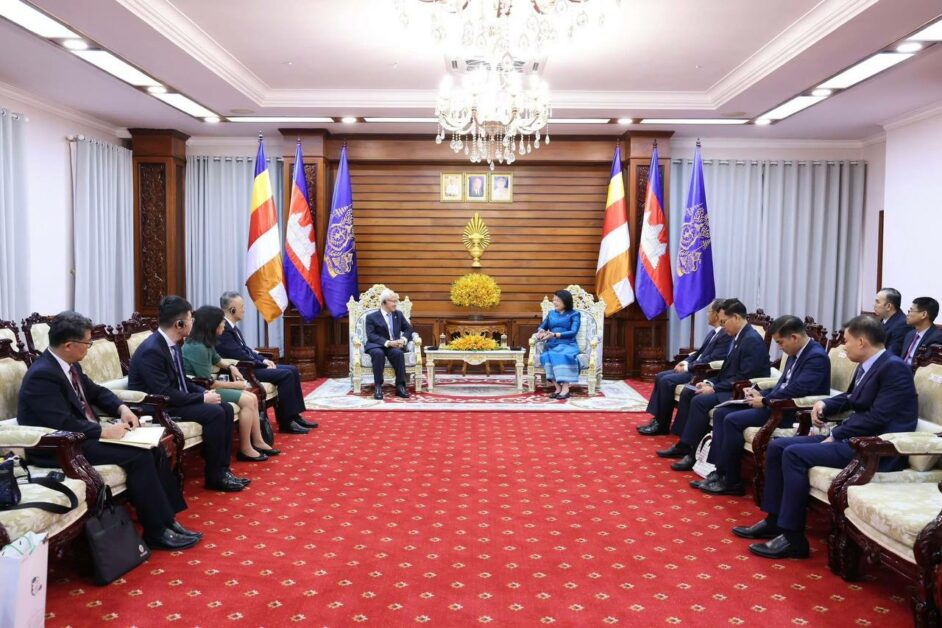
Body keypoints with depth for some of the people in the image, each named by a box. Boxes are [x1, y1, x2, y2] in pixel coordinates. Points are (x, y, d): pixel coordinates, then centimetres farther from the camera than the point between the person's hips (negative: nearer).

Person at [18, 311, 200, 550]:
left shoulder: (69, 365, 7)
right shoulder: (42, 376, -22)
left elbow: (96, 391, 20)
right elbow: (63, 425, -29)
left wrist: (122, 408, 2)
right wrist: (105, 431, -20)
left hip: (81, 436, 10)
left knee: (153, 448, -3)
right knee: (138, 457, -22)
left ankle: (167, 518, -1)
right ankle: (158, 531, -12)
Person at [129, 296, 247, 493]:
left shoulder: (172, 343, 5)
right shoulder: (151, 350, -24)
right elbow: (164, 395, -27)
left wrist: (204, 392, -2)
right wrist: (203, 398, -20)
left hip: (175, 400, 9)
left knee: (226, 409, -3)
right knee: (214, 413, -23)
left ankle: (222, 469, 0)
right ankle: (214, 476, -10)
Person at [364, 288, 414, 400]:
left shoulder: (399, 314, 15)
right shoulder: (371, 317, 1)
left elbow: (408, 329, 13)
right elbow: (371, 336, -11)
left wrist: (403, 339, -10)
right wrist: (387, 343, -25)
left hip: (394, 345, 3)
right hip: (376, 346, -3)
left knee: (398, 353, -33)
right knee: (378, 353, -38)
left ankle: (400, 386, -27)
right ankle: (378, 386, -30)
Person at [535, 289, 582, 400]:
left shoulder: (574, 314, 6)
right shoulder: (551, 313, 21)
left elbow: (573, 332, -8)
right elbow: (541, 326, 23)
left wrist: (555, 335, -19)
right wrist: (541, 331, -4)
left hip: (567, 345, -3)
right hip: (552, 345, 4)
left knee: (563, 356, -39)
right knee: (546, 356, -32)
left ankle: (565, 389, -40)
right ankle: (558, 388, -31)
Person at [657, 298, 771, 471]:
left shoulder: (753, 341, -19)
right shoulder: (738, 337, 12)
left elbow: (744, 378, -23)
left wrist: (714, 389, -20)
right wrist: (710, 383, 3)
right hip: (730, 387, 11)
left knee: (700, 401, -26)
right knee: (687, 393, 4)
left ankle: (694, 453, -16)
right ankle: (683, 444, 6)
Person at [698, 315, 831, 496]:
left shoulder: (817, 357, -16)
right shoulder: (796, 354, 14)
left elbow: (796, 390, -26)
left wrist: (765, 401, -16)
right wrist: (761, 394, 4)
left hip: (793, 411, -10)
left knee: (732, 420, -22)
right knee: (720, 413, 0)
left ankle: (731, 481, -10)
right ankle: (720, 470, -3)